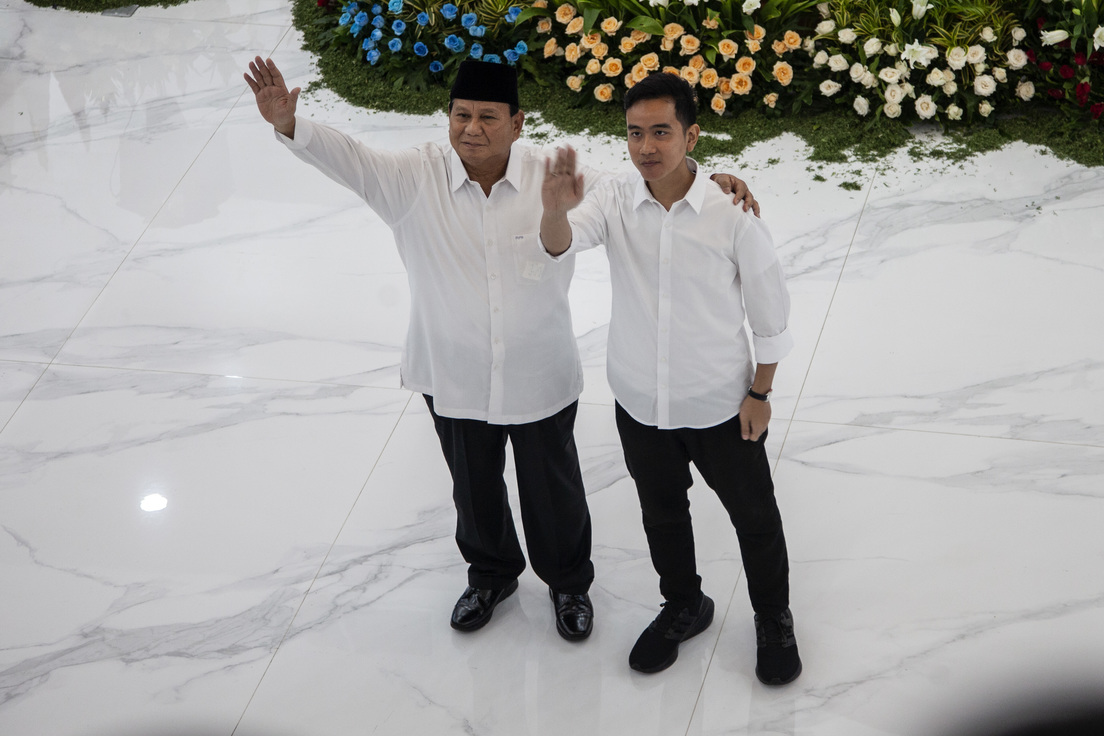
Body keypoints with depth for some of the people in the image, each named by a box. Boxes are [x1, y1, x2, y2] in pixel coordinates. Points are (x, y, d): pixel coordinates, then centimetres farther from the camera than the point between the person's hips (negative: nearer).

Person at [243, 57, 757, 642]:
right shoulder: (416, 177, -15)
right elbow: (348, 159, -28)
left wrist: (711, 183, -18)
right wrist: (288, 124, -46)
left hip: (540, 379, -1)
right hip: (452, 377, 1)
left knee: (553, 489, 18)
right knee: (473, 489, 23)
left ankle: (569, 583, 47)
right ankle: (491, 576, 52)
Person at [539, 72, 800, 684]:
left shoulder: (731, 214, -19)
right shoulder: (615, 203, -12)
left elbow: (770, 311, -8)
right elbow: (561, 244, -32)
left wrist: (760, 393, -4)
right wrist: (555, 210, -55)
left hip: (720, 406, -2)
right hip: (640, 403, 3)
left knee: (754, 517, 16)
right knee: (661, 516, 23)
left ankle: (774, 619, 42)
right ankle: (683, 607, 50)